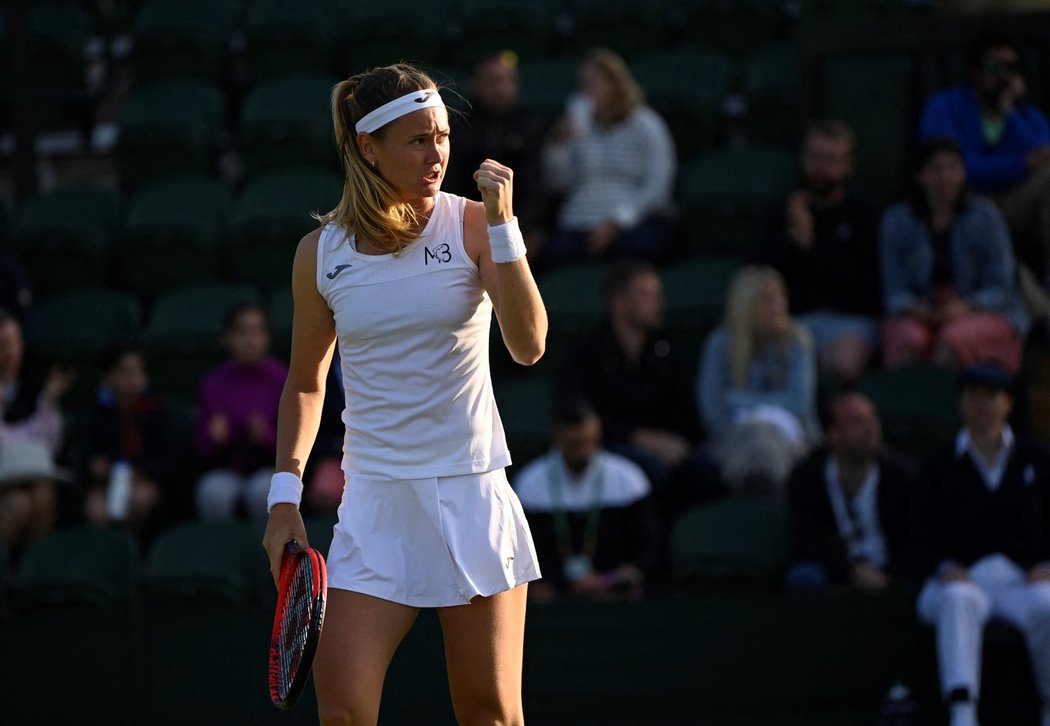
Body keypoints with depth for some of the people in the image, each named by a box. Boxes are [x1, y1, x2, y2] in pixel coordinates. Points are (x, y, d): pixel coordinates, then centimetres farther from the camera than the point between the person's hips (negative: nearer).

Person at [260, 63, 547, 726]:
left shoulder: (472, 224, -3)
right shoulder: (321, 254, 3)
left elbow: (529, 346, -15)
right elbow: (305, 384, 15)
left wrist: (503, 225, -20)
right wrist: (285, 496, 7)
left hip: (472, 494, -1)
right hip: (376, 503, 1)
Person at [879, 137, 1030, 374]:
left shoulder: (984, 216, 2)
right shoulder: (896, 221, 7)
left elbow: (999, 286, -1)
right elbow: (894, 288, 5)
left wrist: (967, 307, -20)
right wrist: (913, 308, -17)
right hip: (921, 316, 1)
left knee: (955, 338, -36)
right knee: (911, 339, -34)